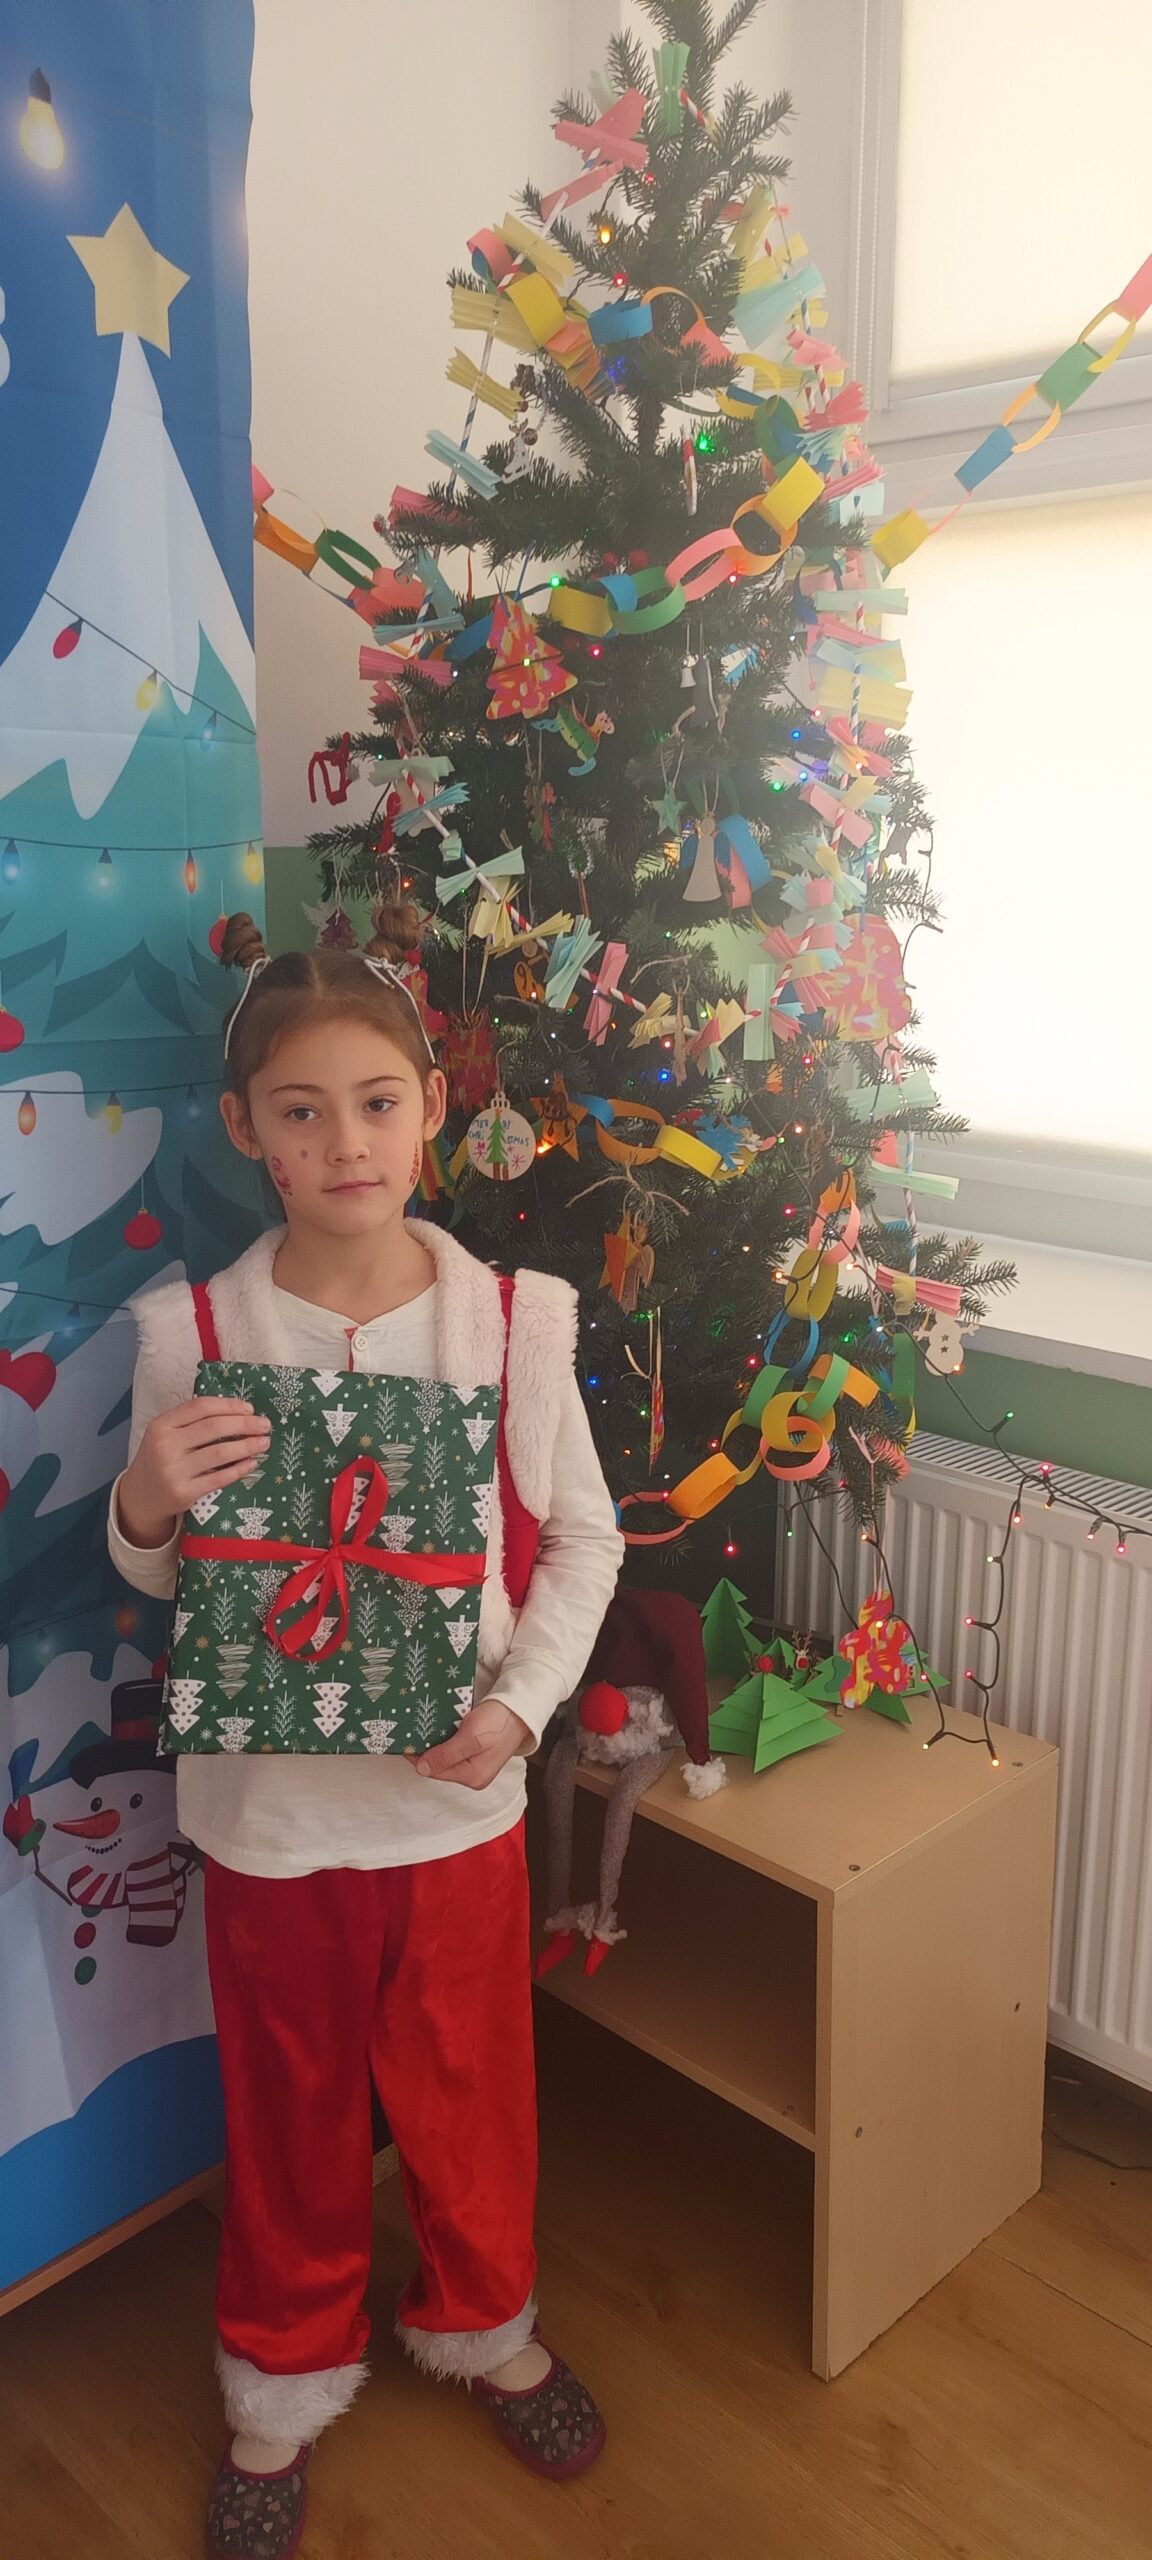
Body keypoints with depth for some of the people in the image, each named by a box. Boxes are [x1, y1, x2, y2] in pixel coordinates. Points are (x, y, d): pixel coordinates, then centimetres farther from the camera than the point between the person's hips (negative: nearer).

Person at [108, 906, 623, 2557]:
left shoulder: (509, 1319, -11)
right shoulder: (193, 1334, -11)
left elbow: (581, 1536, -3)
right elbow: (156, 1577, 0)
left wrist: (520, 1701, -16)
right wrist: (146, 1507, -21)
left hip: (455, 1793, 1)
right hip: (268, 1804, 0)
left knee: (469, 2088, 21)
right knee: (292, 2108, 20)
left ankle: (482, 2322, 50)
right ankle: (287, 2378, 47)